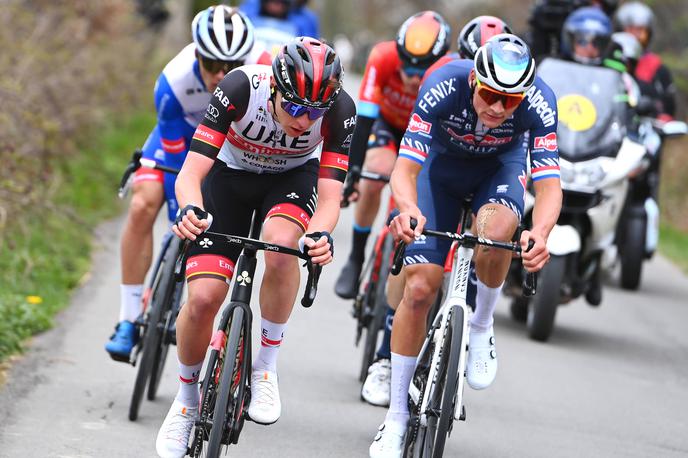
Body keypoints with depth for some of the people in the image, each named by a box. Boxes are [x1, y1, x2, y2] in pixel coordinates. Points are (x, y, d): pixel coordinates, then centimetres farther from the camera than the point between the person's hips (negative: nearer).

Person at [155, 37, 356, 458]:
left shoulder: (339, 110, -30)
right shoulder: (241, 89, -35)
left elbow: (330, 196, -30)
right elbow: (190, 174, -33)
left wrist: (321, 234, -52)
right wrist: (191, 209, -55)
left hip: (293, 178, 0)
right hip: (230, 175, 0)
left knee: (280, 244, -35)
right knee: (203, 297, -15)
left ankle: (267, 366, -14)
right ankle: (187, 398, 14)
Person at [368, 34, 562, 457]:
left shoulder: (540, 102, -33)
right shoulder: (444, 87, -35)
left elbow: (549, 184, -36)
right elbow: (405, 168, -36)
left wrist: (540, 233, -57)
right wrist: (409, 209, -58)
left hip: (500, 165, 0)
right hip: (443, 164, 0)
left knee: (496, 229, -36)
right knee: (419, 287, -10)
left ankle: (482, 327, -7)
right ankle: (397, 414, 4)